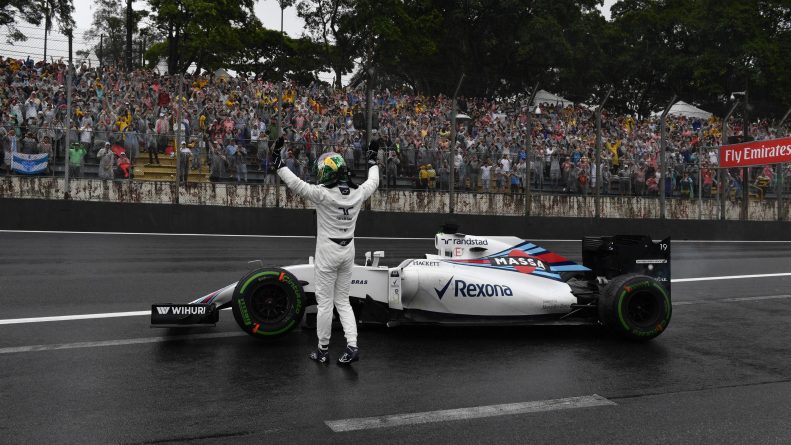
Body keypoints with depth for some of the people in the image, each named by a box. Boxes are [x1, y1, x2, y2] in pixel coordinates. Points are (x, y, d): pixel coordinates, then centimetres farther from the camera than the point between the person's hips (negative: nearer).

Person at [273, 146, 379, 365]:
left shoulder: (324, 194, -18)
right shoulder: (358, 192, -1)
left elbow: (297, 185, -20)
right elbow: (373, 182, 18)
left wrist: (279, 165, -11)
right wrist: (372, 163, 35)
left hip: (327, 252, -5)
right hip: (348, 251, 5)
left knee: (324, 302, 6)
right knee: (343, 301, 15)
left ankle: (323, 350, 17)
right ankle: (352, 346, 4)